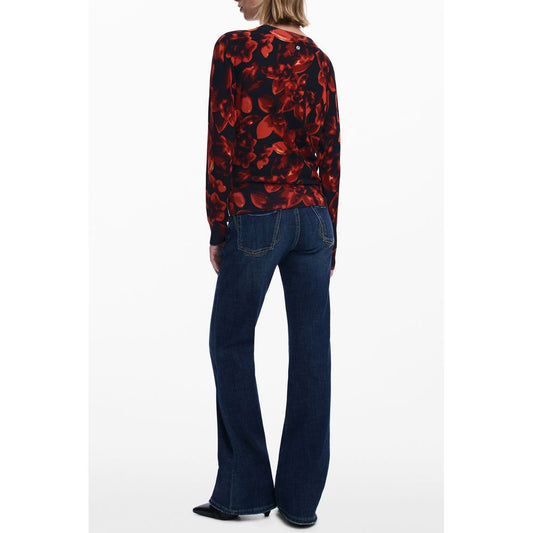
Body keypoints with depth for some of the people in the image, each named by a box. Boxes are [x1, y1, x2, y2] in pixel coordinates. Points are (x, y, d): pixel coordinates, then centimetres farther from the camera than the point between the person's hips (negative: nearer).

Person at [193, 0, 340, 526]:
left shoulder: (233, 48, -6)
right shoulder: (318, 58, 8)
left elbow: (220, 143, -8)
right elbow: (330, 152, 7)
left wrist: (217, 230, -2)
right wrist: (329, 235, 12)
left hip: (254, 218, -4)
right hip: (312, 216, 5)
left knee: (230, 342, 11)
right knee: (311, 349, 6)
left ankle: (244, 488, 16)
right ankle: (301, 498, 16)